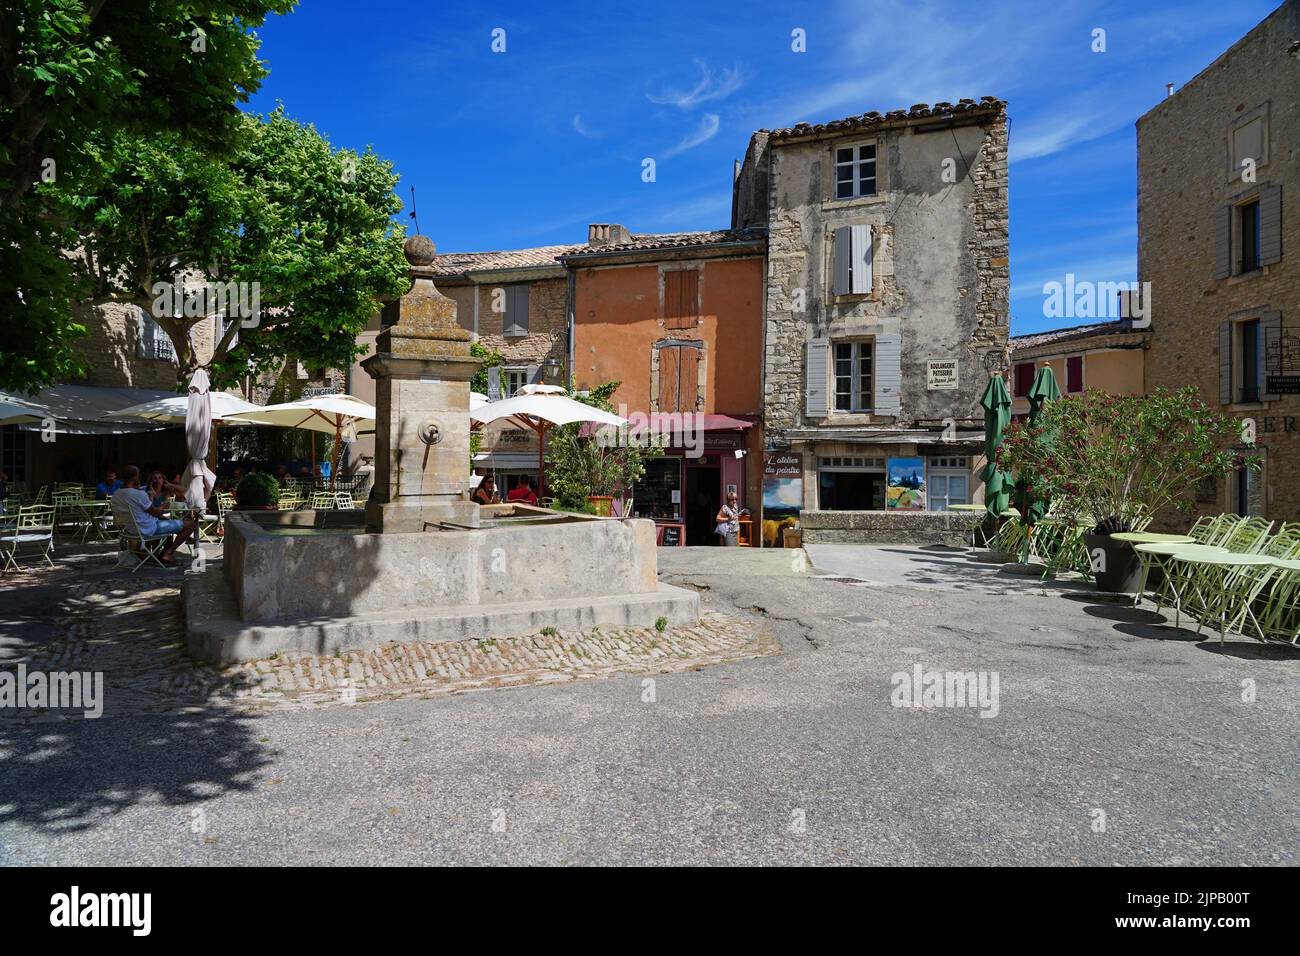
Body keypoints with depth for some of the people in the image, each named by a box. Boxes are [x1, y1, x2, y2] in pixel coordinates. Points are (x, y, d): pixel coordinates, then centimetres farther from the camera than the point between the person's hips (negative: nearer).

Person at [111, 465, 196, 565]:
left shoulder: (115, 495, -1)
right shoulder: (140, 494, -26)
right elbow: (155, 512, -16)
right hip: (148, 529, -9)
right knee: (190, 524, -5)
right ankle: (169, 553, -1)